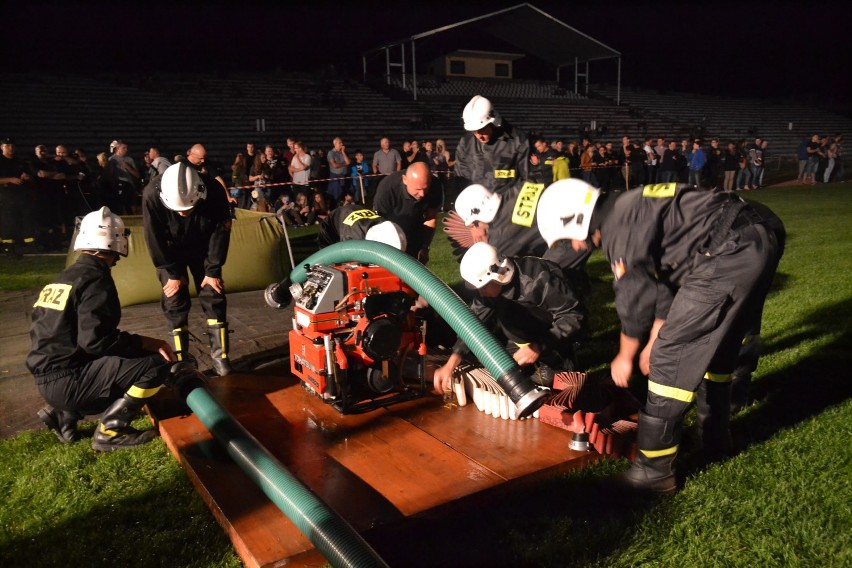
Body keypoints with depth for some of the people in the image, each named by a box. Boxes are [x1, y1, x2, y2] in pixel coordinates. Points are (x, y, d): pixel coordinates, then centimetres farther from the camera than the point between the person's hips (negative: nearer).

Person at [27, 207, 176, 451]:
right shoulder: (95, 279, -15)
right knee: (156, 363, -15)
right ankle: (110, 431, -6)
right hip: (67, 380, -9)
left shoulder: (64, 277, 13)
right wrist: (148, 343, -15)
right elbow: (95, 340, -24)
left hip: (48, 378, 9)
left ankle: (63, 414, 16)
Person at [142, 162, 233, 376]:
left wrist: (213, 271, -14)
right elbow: (154, 239, -21)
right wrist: (172, 273, -15)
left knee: (214, 298, -3)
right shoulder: (152, 195, -34)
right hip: (170, 251, -1)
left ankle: (219, 356, 7)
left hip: (202, 248, 1)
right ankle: (180, 360, 5)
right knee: (174, 303, -5)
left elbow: (221, 232, -19)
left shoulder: (213, 190, -32)